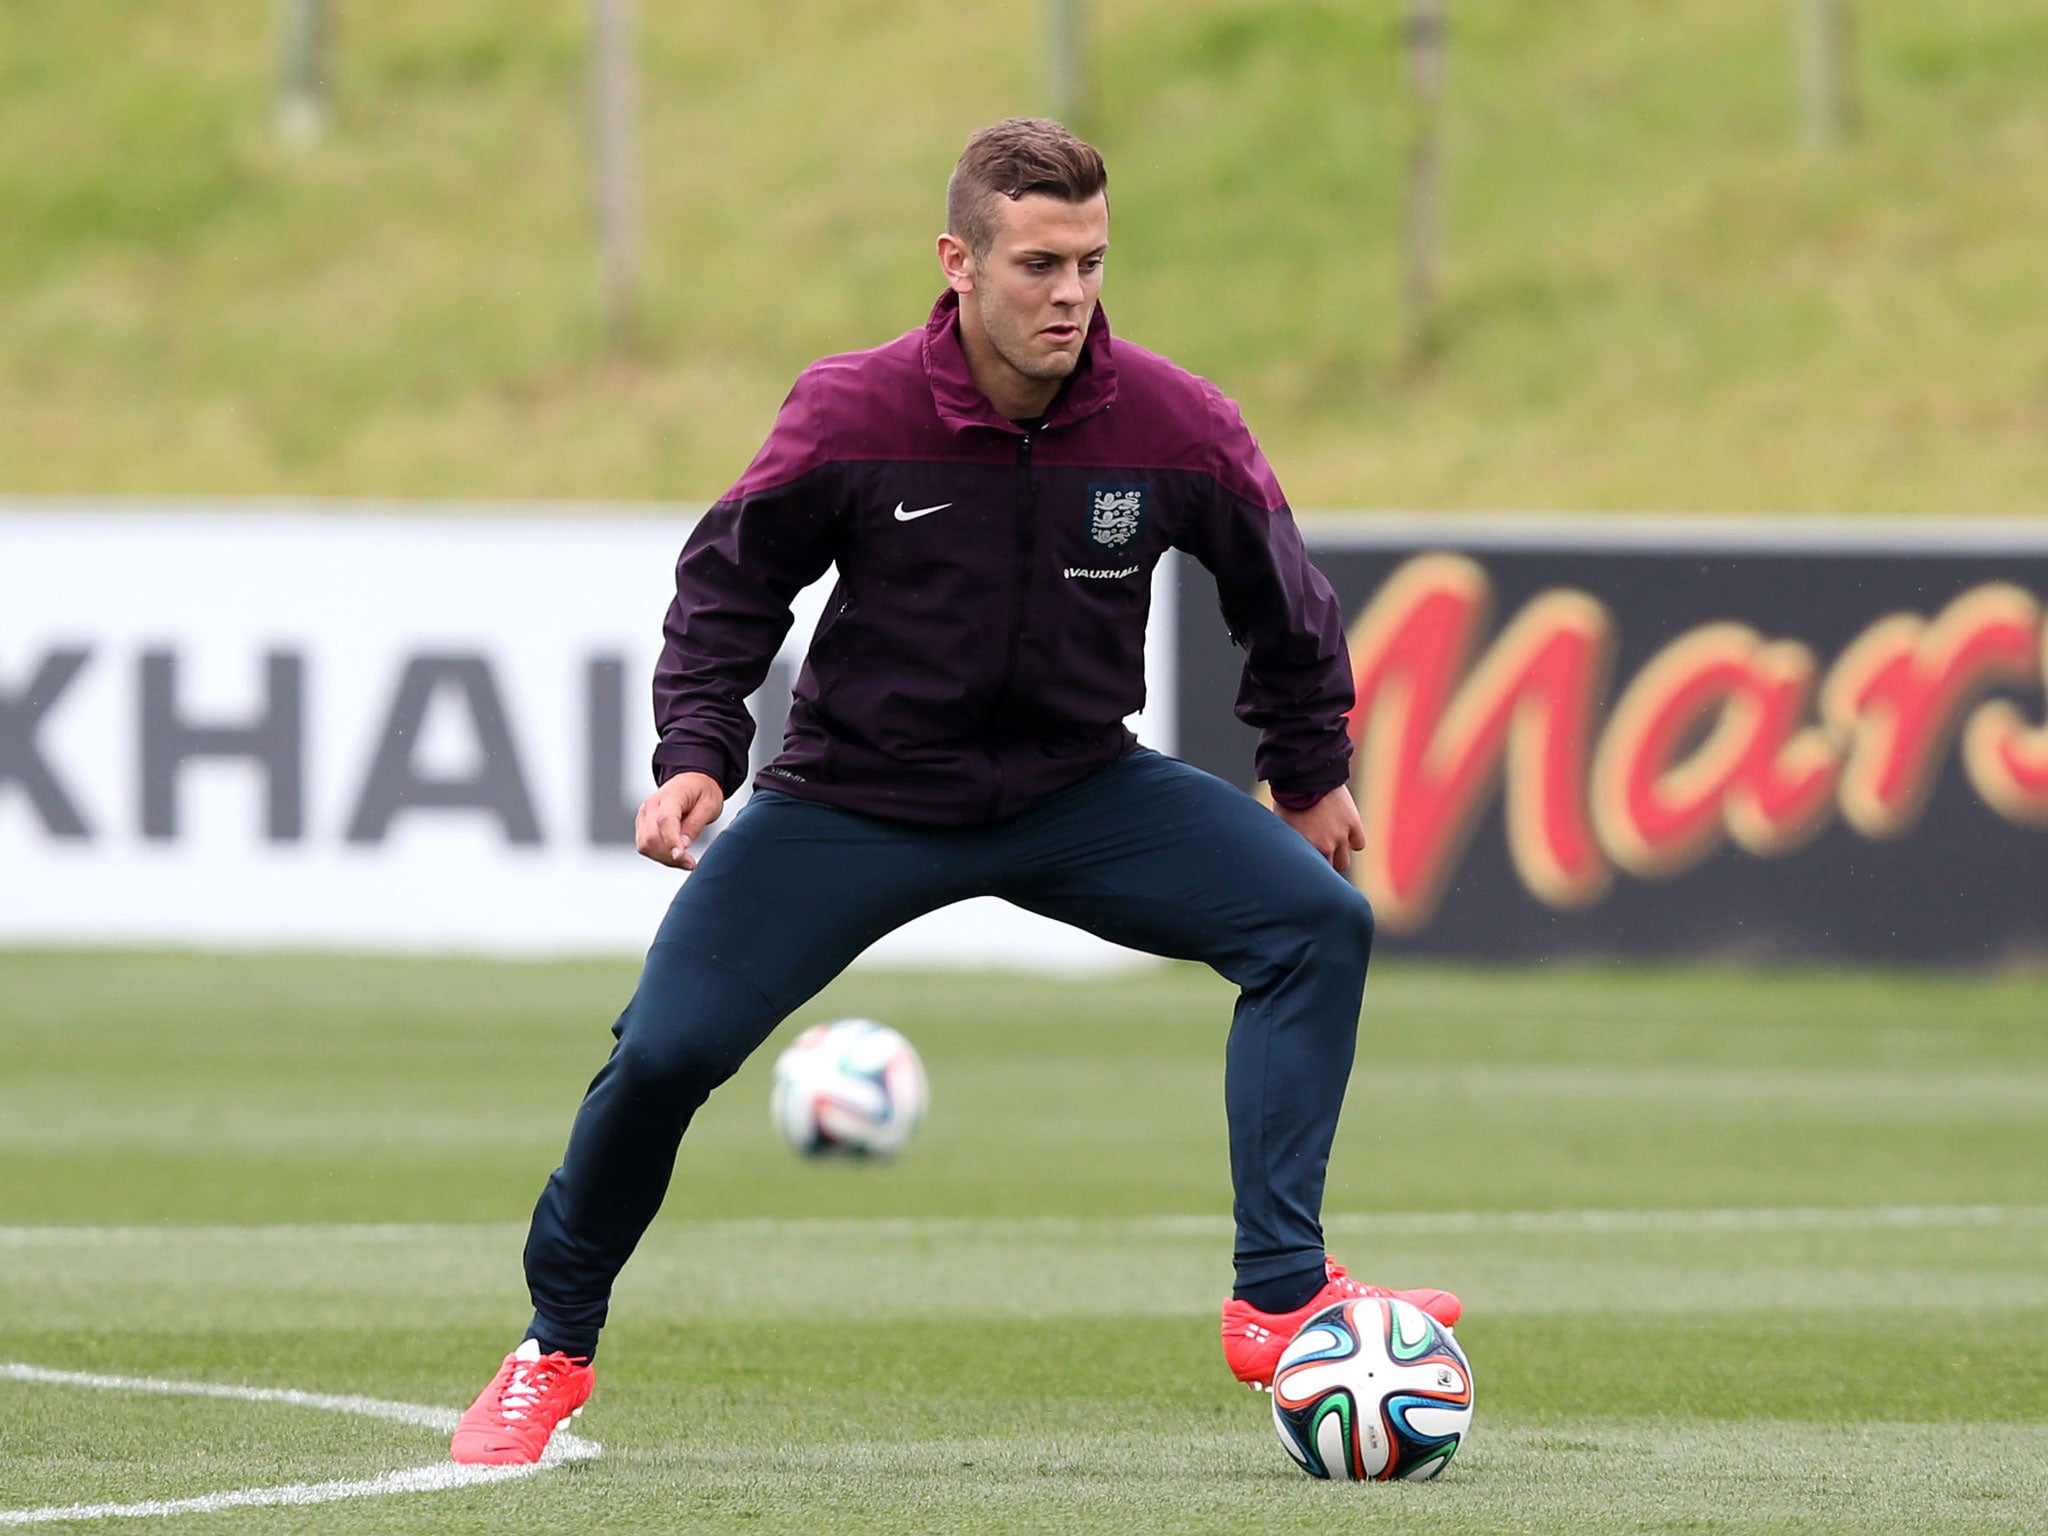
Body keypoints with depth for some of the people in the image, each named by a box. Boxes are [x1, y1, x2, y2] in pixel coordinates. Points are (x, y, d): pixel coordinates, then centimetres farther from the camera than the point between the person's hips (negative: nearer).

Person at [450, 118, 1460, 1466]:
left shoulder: (1175, 429, -15)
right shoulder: (850, 417, -20)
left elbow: (1281, 596, 3)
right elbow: (731, 583, -5)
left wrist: (1313, 769, 12)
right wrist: (698, 752, -16)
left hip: (1081, 794, 2)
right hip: (856, 797, -2)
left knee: (1319, 922, -19)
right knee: (667, 1051, -14)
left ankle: (1282, 1302, -19)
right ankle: (555, 1353, 11)